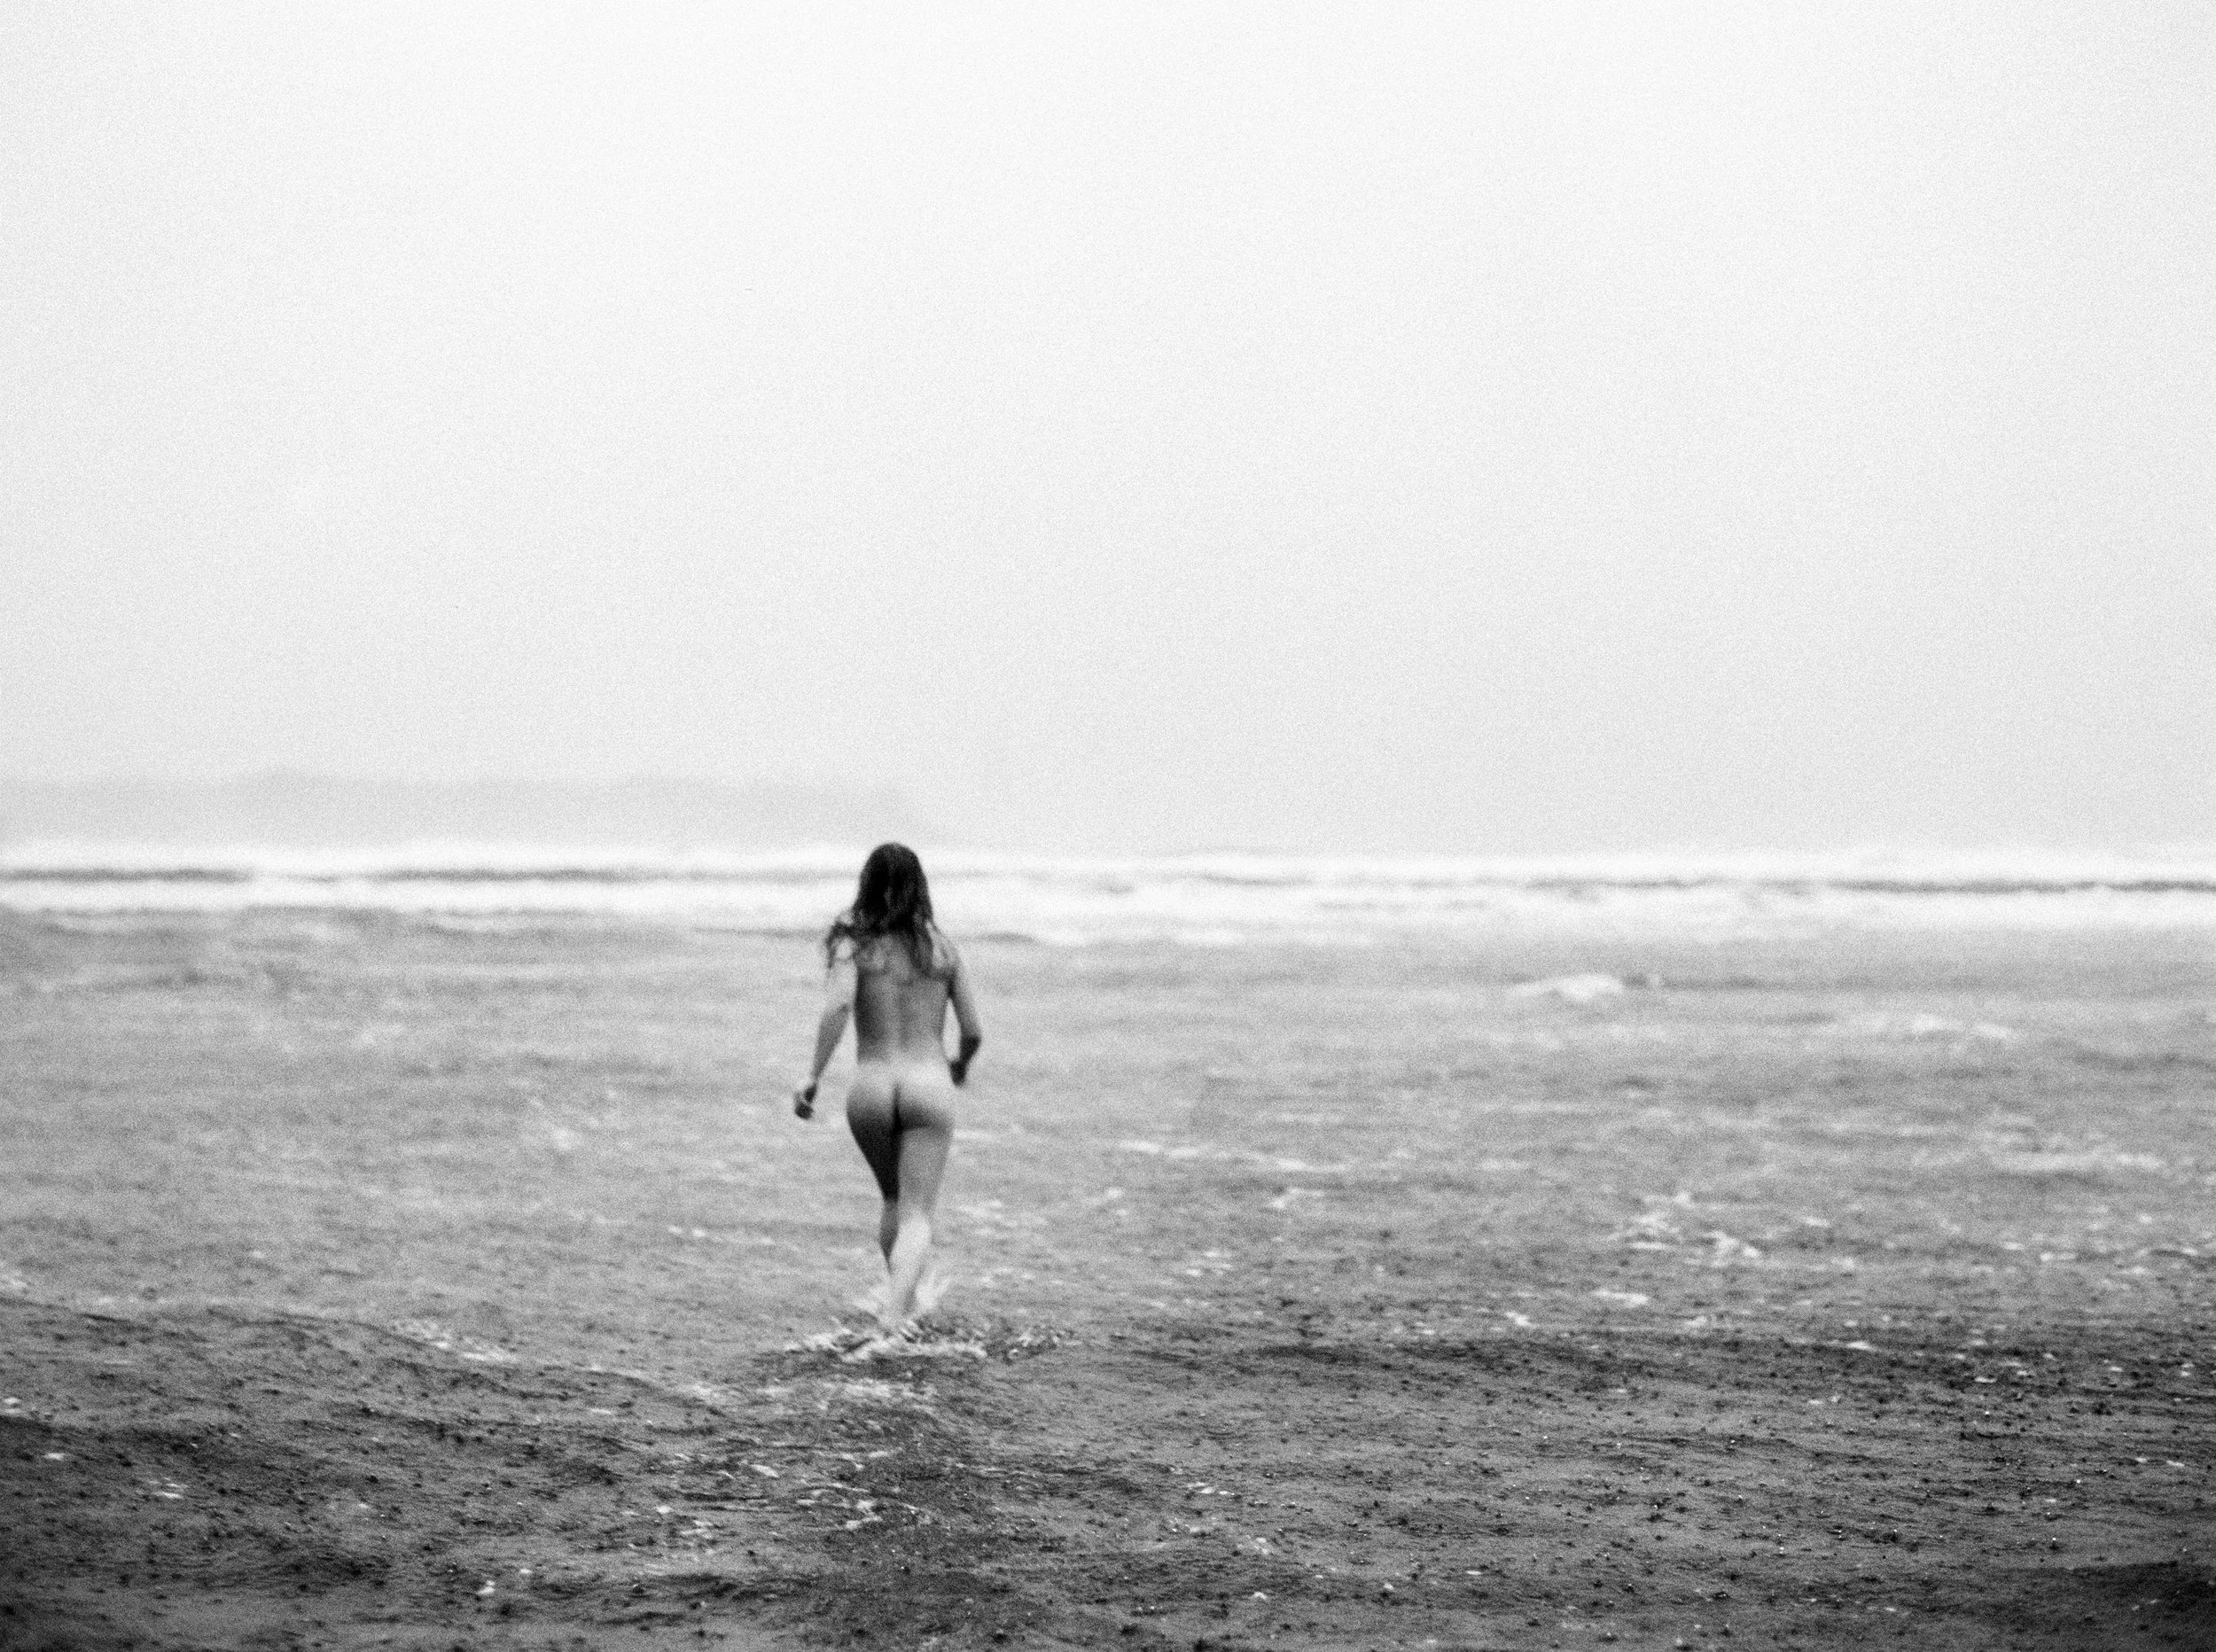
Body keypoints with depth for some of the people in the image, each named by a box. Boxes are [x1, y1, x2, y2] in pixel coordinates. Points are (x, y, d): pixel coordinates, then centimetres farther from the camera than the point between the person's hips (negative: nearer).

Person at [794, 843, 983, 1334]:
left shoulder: (852, 945, 0)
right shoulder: (942, 949, 5)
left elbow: (837, 1005, -19)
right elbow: (973, 1032, 7)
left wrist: (814, 1077, -17)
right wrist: (960, 1064, 29)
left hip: (869, 1089, 1)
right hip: (929, 1085, -1)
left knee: (894, 1201, 25)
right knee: (916, 1215, -3)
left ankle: (905, 1304, 37)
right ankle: (894, 1317, -24)